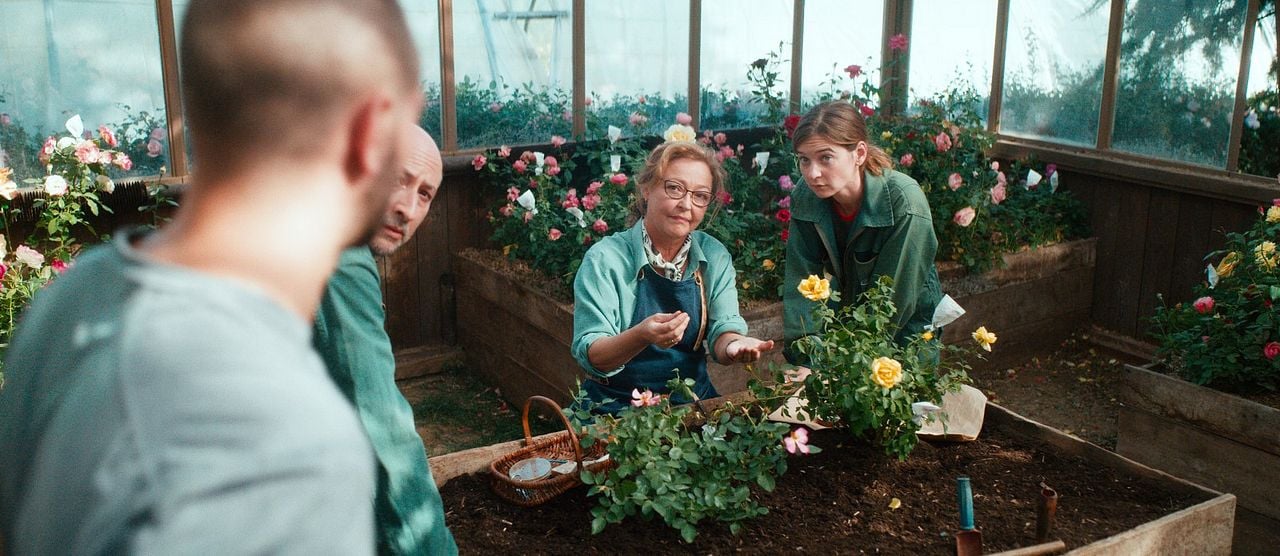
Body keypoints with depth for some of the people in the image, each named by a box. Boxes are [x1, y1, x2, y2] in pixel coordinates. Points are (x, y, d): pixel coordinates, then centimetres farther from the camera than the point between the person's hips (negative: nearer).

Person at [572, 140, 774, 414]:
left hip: (694, 399, 5)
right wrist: (642, 335, -36)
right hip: (617, 406, -5)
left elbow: (723, 329, -1)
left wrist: (733, 344, -26)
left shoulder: (715, 257, 4)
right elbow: (590, 356, -16)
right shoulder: (604, 259, -11)